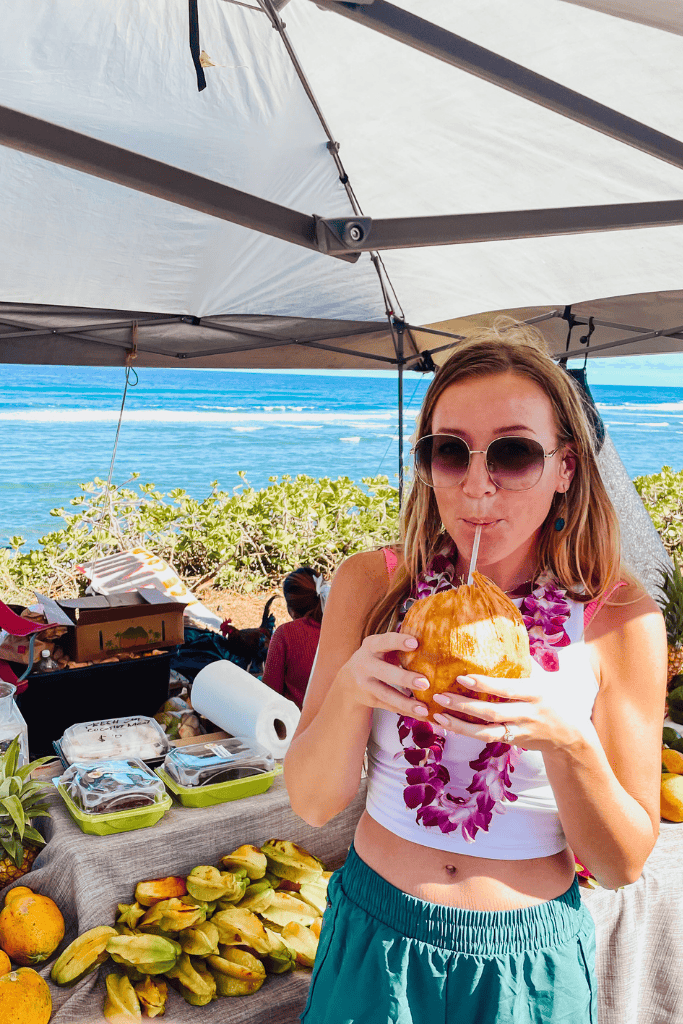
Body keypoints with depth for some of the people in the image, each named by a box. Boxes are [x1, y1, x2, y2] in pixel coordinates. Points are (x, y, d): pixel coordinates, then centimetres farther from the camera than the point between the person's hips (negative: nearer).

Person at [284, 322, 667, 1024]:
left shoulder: (619, 618, -15)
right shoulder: (370, 585, -12)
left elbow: (622, 865, -10)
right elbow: (311, 803, -10)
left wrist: (565, 740, -28)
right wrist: (350, 691, -28)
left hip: (528, 968, 0)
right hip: (374, 939, 1)